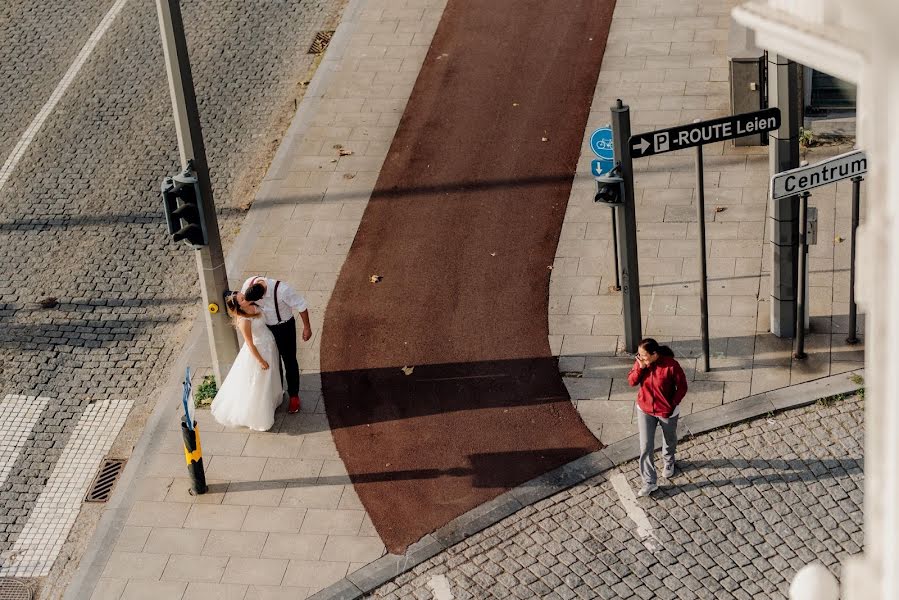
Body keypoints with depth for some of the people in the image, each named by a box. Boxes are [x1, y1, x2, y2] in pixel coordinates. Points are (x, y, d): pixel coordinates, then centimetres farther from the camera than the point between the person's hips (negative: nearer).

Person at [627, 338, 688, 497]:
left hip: (667, 412, -2)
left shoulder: (671, 365, -28)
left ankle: (669, 463, 57)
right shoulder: (641, 362, -15)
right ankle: (649, 483, 11)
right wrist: (640, 368, -25)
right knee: (645, 447, -1)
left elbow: (682, 387, -17)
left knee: (669, 440, 25)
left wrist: (672, 406, -19)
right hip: (645, 410, 2)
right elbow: (632, 382, -8)